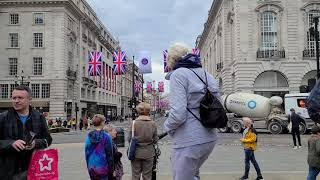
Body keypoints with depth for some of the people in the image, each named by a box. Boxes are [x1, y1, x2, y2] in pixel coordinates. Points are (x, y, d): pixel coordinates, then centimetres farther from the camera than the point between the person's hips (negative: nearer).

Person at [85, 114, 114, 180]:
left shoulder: (88, 136, 1)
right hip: (102, 167, -5)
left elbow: (86, 152, 7)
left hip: (91, 167, 5)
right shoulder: (106, 137, -13)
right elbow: (109, 154, -9)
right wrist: (111, 170, 1)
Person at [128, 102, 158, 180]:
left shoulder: (134, 123, -11)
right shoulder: (153, 123, -8)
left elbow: (130, 139, -7)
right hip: (149, 153, 1)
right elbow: (155, 140, -3)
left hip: (136, 152, -1)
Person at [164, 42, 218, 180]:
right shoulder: (208, 76, 11)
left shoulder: (178, 74, -10)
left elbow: (178, 114, -20)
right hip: (209, 139, 8)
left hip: (188, 142, -8)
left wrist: (168, 127, -1)